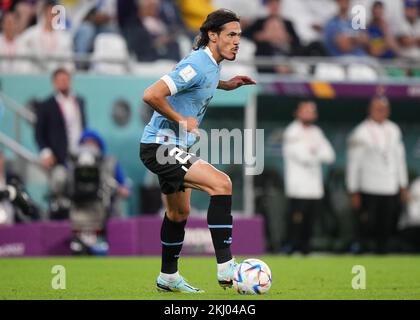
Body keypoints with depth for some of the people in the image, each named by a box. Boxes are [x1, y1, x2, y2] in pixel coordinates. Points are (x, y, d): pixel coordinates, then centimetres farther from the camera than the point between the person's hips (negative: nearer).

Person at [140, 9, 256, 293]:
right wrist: (182, 121, -18)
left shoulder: (212, 64, 9)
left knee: (179, 213, 22)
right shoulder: (197, 65, -21)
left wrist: (225, 85, 19)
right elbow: (151, 96, -28)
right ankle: (226, 269, -25)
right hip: (160, 146, -11)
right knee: (221, 183, -23)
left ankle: (168, 278, 38)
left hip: (173, 147, 11)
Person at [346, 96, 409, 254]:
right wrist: (354, 192, -6)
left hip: (391, 189, 5)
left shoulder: (394, 130, 11)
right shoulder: (361, 133, -6)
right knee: (366, 228, -8)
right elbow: (353, 163, -4)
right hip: (369, 190, -5)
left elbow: (399, 158, 18)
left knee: (387, 228, 8)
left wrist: (403, 186, 16)